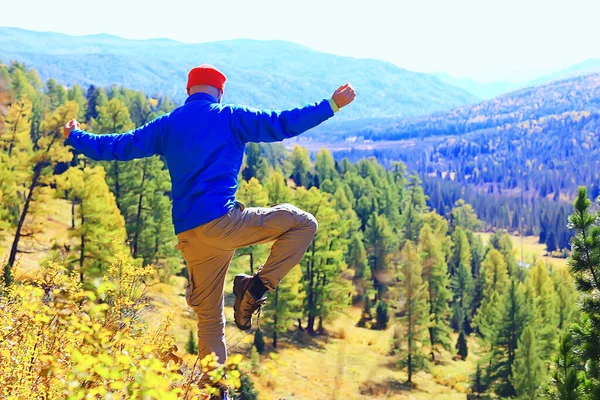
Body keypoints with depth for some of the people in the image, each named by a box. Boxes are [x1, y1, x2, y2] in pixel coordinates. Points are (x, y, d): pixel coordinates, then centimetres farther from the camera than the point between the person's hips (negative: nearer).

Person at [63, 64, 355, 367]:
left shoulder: (166, 125, 16)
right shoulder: (230, 117, 3)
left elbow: (118, 147, 20)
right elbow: (283, 124, -4)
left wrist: (74, 137, 36)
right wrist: (332, 104, 2)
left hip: (188, 236, 6)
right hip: (222, 222, -6)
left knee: (209, 318, 16)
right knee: (304, 224, 4)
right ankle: (257, 287, -8)